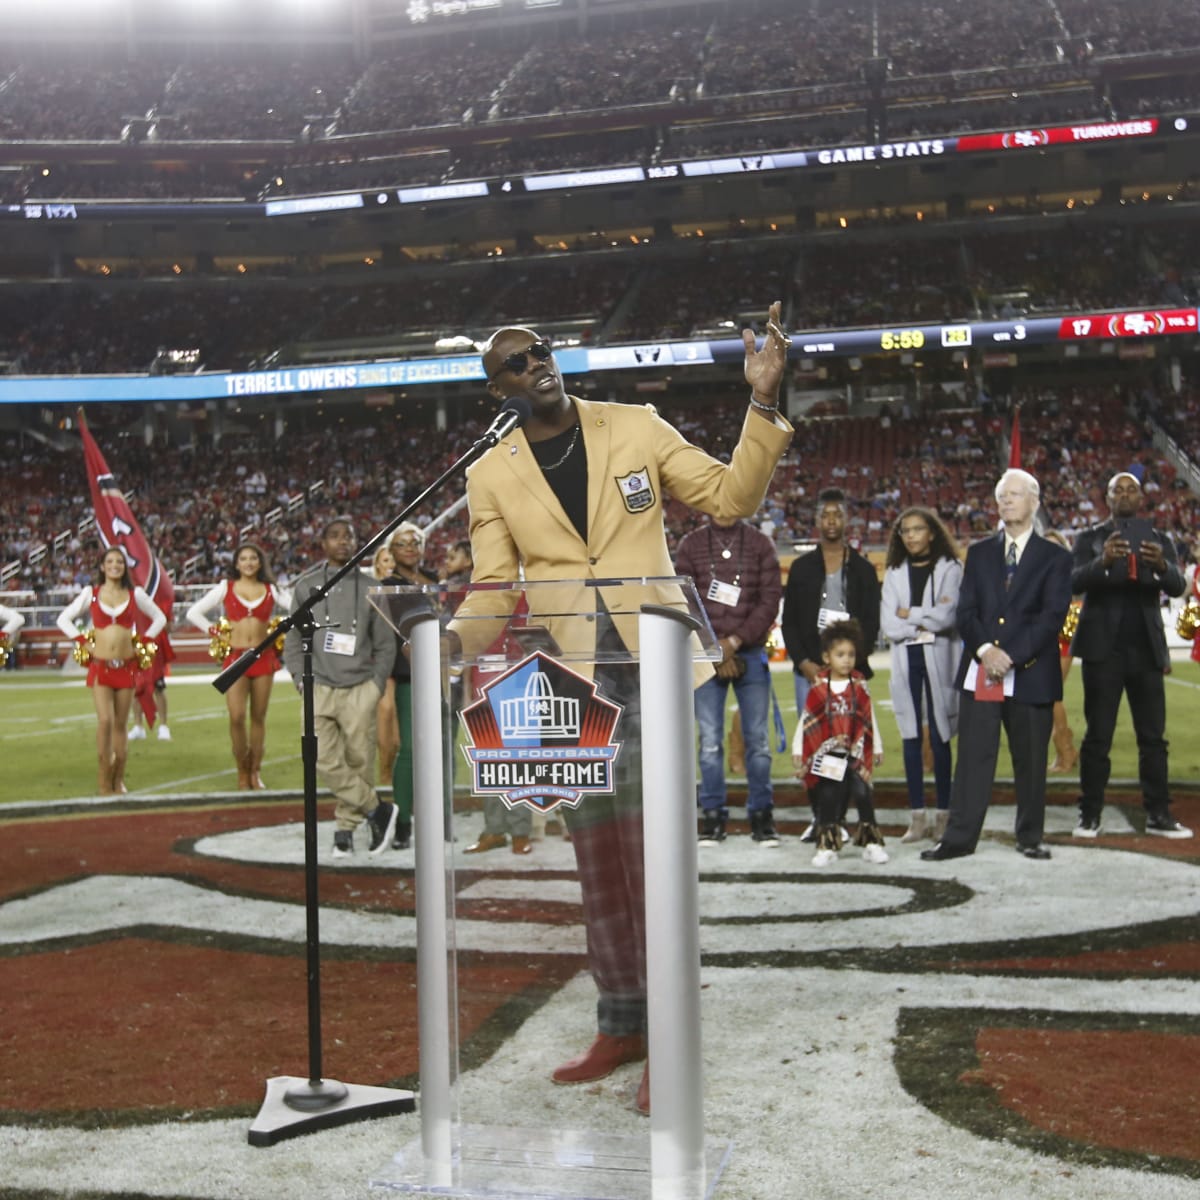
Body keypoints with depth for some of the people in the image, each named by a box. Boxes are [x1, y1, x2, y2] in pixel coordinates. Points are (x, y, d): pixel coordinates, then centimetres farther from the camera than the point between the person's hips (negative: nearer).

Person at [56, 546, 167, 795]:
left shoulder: (135, 594, 5)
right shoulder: (91, 593, 3)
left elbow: (160, 618, 15)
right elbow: (64, 619, 8)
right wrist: (83, 642, -1)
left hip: (126, 666, 2)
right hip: (100, 665, -1)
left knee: (121, 724, 5)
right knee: (105, 721, -14)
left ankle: (119, 780, 14)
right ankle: (103, 783, -7)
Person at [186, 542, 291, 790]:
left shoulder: (271, 590, 8)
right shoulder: (226, 588, 5)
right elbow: (194, 613, 6)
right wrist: (214, 633, 0)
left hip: (264, 657, 1)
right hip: (236, 657, -1)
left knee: (259, 717, 6)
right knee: (237, 717, -10)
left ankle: (255, 771, 15)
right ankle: (242, 772, 5)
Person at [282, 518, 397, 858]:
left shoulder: (368, 589, 8)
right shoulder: (306, 585, 8)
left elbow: (385, 644, 10)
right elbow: (293, 639, 10)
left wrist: (376, 685, 1)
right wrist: (301, 679, 1)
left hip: (359, 689, 0)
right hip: (319, 688, 0)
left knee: (359, 762, 0)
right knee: (325, 761, -9)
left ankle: (345, 827, 14)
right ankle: (377, 809, 4)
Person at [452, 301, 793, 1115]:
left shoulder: (636, 428, 4)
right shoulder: (492, 477, 6)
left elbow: (730, 497, 4)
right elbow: (493, 592, 3)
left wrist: (764, 406, -7)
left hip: (651, 662, -2)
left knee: (651, 852, -6)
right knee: (597, 855, 10)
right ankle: (619, 1024, 24)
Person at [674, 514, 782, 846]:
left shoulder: (760, 545, 7)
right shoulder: (691, 545, 7)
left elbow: (770, 600, -1)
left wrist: (733, 642, -10)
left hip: (750, 654, 0)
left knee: (758, 739, 1)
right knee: (710, 740, 1)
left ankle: (761, 815, 9)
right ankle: (713, 815, 8)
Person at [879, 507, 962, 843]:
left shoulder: (950, 569, 2)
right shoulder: (894, 574, 12)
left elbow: (947, 616, -11)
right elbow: (888, 625, 2)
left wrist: (909, 614, -2)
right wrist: (926, 623, -6)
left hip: (939, 660, -3)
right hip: (906, 661, 3)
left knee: (939, 737, -4)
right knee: (911, 737, 3)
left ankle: (942, 814, 3)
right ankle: (917, 815, 6)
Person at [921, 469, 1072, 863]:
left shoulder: (1055, 558, 4)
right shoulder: (979, 553, 13)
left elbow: (1052, 617, -6)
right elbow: (966, 611, 6)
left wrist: (1011, 656, -15)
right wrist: (984, 649, -12)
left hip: (1030, 675, -2)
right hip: (979, 673, 2)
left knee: (1031, 761, 6)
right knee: (972, 759, 1)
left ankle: (1030, 837, 19)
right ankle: (959, 837, 5)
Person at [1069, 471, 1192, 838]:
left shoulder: (1159, 541, 11)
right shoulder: (1089, 539, 6)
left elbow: (1178, 587, -4)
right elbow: (1076, 582, -10)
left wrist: (1162, 566, -27)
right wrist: (1103, 561, -31)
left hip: (1147, 649, 2)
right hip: (1103, 648, -2)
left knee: (1153, 737, 3)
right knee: (1098, 736, -1)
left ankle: (1159, 815, 8)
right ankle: (1090, 814, 4)